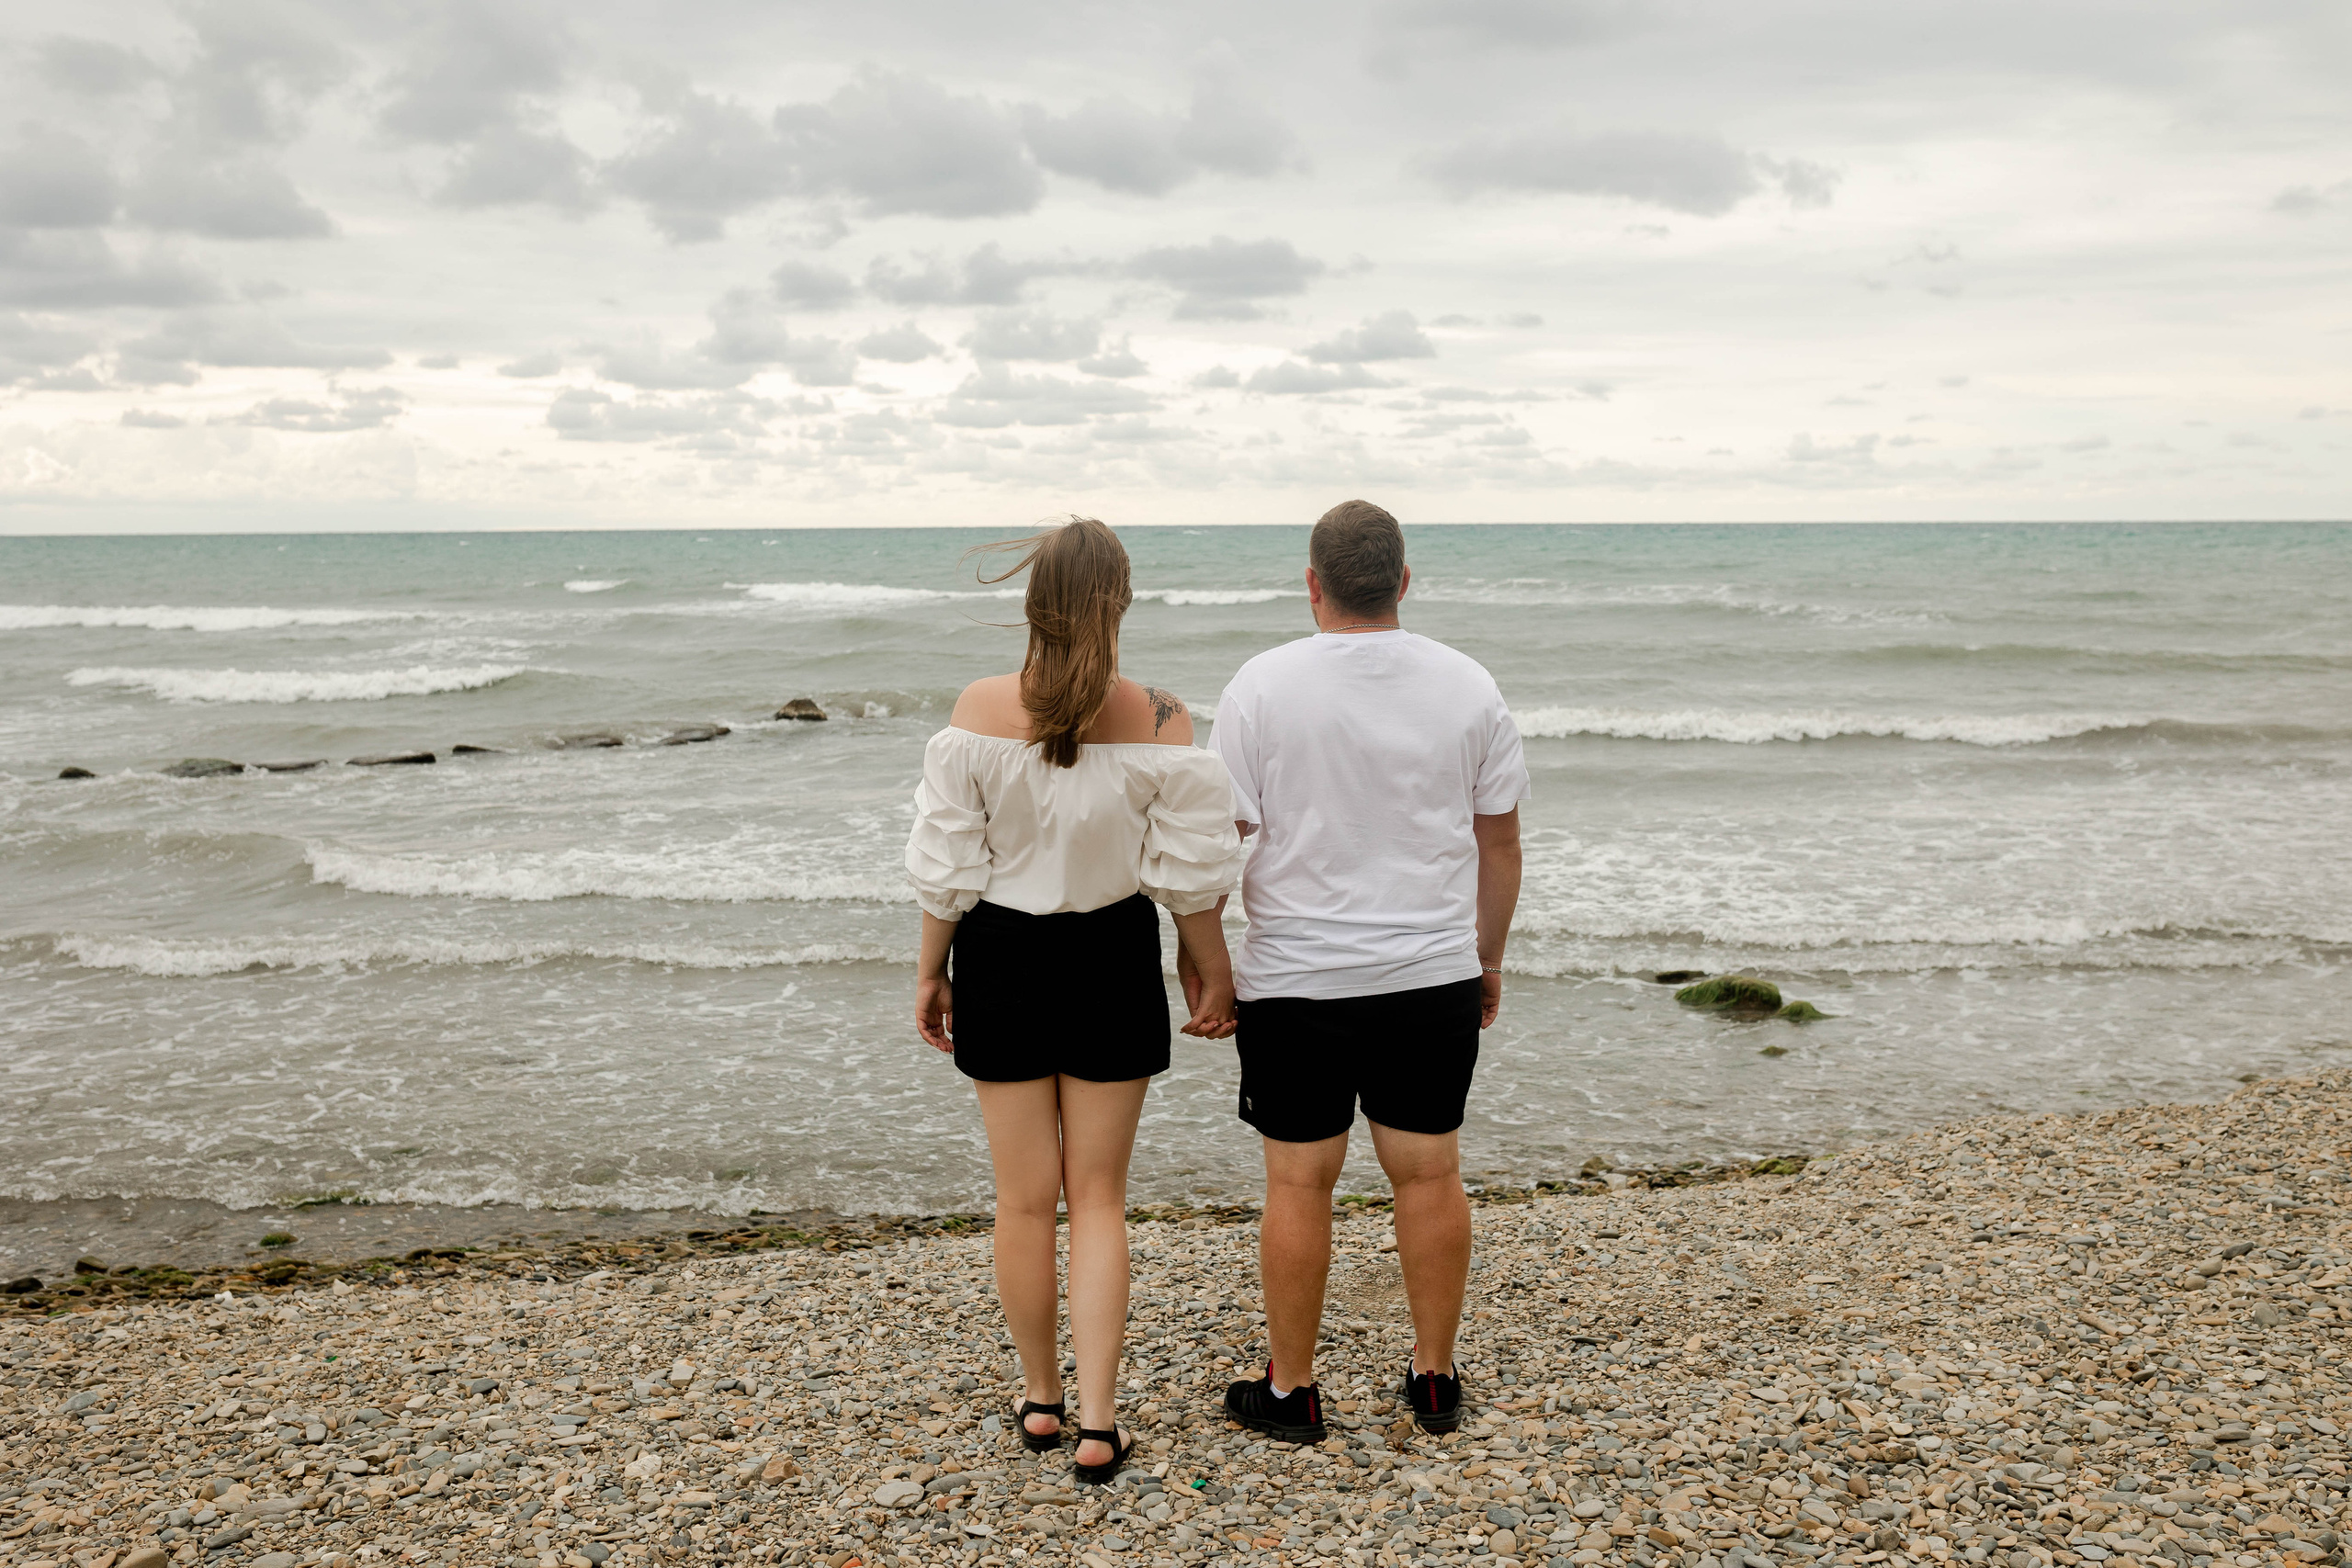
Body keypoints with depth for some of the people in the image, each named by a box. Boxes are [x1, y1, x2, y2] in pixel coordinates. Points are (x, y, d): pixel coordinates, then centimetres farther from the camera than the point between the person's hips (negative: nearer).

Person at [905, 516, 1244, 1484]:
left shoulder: (979, 712, -12)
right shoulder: (1159, 721, -12)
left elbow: (948, 865, -6)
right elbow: (1192, 869, -6)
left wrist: (931, 971, 7)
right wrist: (1212, 972, 9)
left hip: (1002, 962, 0)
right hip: (1112, 963, 0)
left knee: (1025, 1198, 13)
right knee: (1098, 1198, 11)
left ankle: (1039, 1396, 30)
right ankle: (1097, 1422, 9)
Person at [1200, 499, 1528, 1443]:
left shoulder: (1264, 685, -8)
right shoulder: (1468, 686, 1)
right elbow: (1499, 841, 7)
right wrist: (1489, 957, 18)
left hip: (1297, 983, -2)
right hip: (1435, 977, 3)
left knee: (1298, 1184, 6)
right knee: (1429, 1175, 12)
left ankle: (1290, 1392, 19)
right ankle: (1434, 1382, 23)